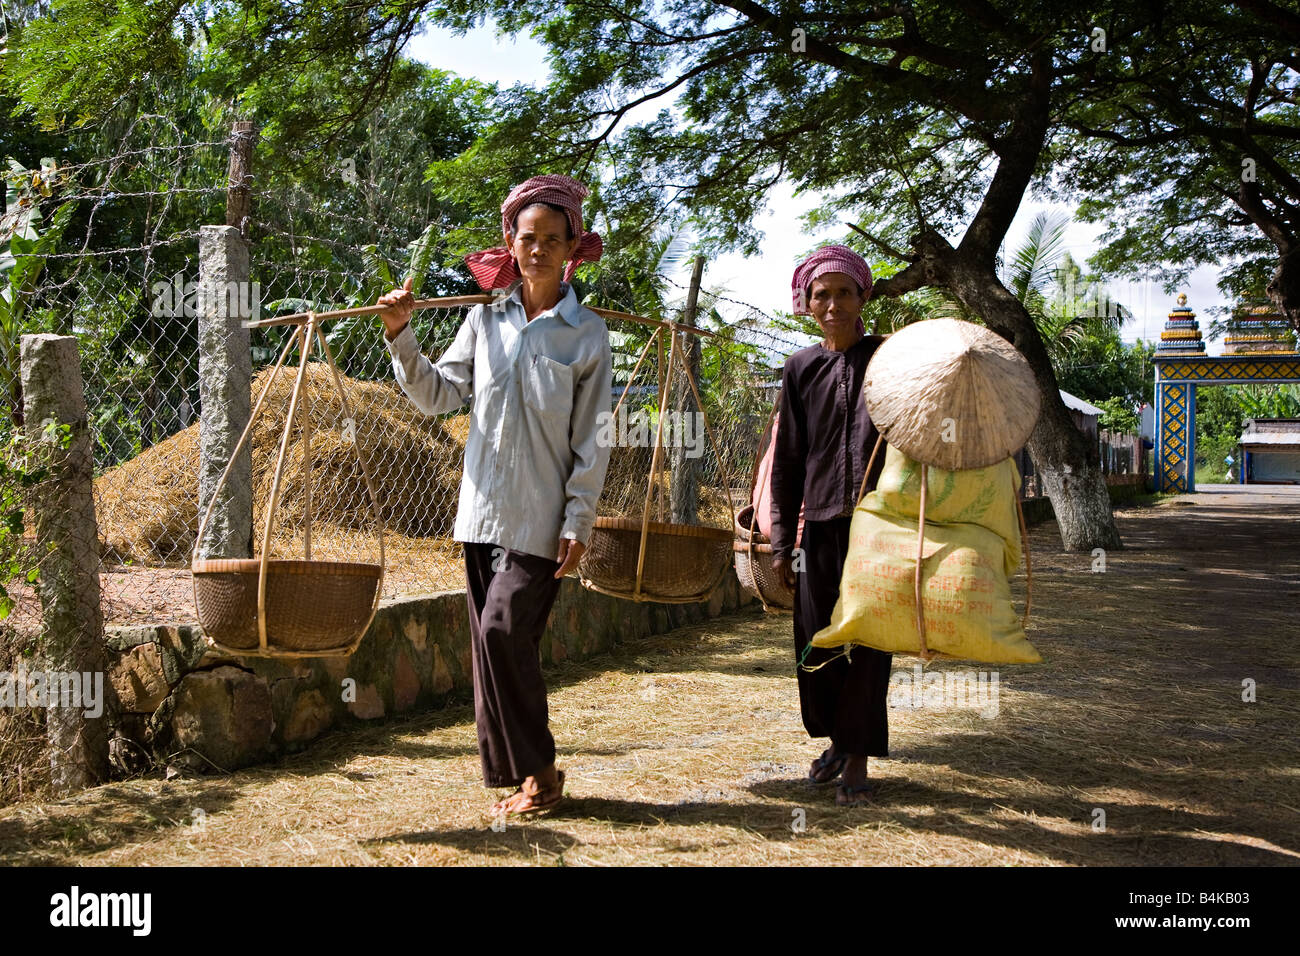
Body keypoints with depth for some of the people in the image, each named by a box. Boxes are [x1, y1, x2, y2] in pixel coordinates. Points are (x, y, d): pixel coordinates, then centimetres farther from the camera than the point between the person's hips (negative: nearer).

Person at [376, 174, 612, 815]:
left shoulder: (587, 334, -1)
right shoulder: (486, 319, 9)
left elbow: (590, 442, -2)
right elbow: (437, 395, 10)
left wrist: (577, 524, -8)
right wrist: (400, 336, -3)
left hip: (540, 516, -4)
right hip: (482, 507, 4)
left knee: (503, 631, -14)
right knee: (493, 643, 7)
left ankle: (538, 772, 1)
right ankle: (513, 772, 19)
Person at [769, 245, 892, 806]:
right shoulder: (802, 369, 9)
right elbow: (787, 459, 10)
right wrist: (782, 539, 7)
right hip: (821, 523, 3)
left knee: (867, 640, -3)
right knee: (817, 640, 5)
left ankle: (858, 761, 6)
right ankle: (838, 740, 26)